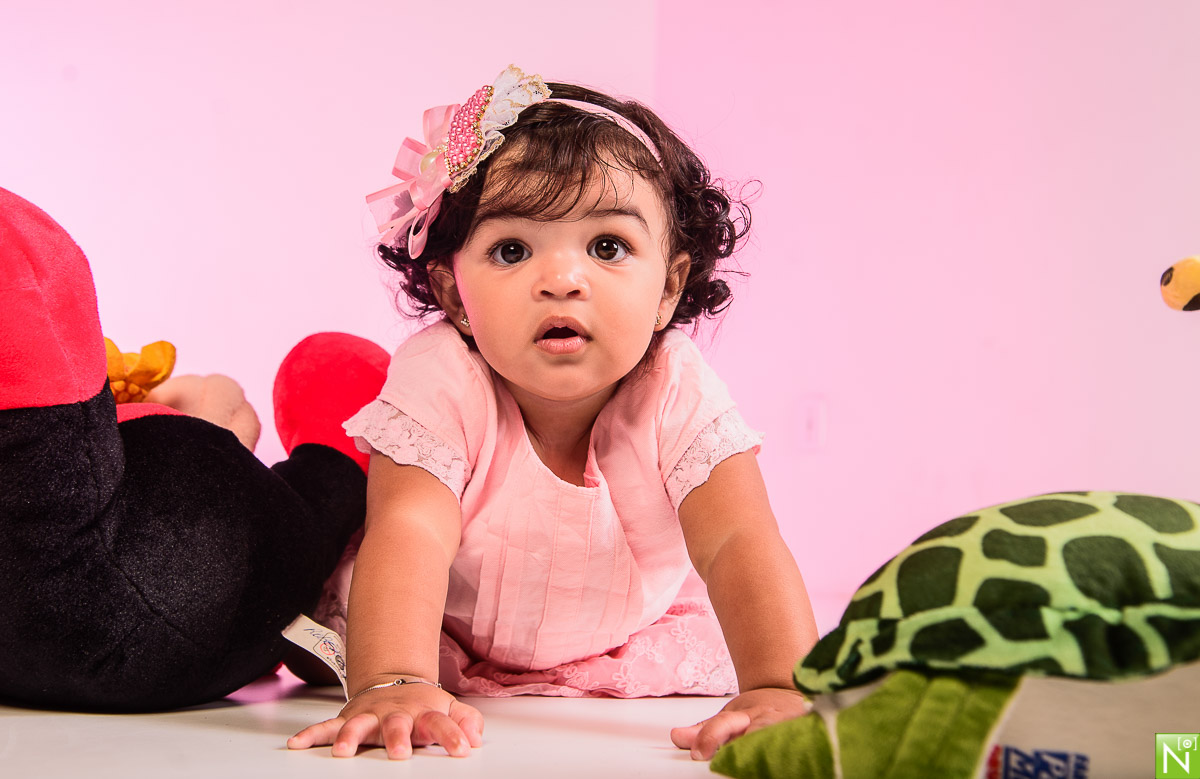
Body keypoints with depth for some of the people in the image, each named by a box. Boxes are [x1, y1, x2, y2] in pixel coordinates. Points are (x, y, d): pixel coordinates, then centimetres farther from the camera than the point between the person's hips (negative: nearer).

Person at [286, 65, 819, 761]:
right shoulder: (440, 380, -25)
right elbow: (409, 533, -37)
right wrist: (394, 687, -55)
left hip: (639, 665, 2)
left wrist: (781, 688, -49)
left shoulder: (675, 392, -21)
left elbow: (741, 544, -32)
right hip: (454, 665, -1)